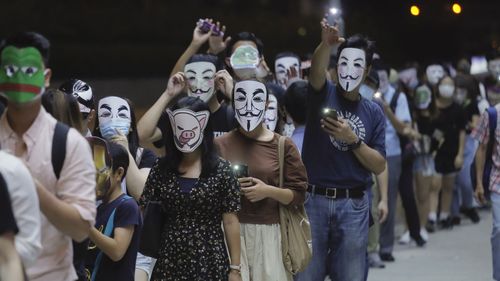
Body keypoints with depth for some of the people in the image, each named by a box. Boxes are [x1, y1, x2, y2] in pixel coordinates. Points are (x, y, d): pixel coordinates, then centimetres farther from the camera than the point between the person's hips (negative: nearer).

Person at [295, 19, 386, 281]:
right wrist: (326, 44, -43)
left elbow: (379, 166, 3)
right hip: (314, 200, -2)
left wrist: (352, 139, -12)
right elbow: (316, 71, -23)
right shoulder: (323, 95, 2)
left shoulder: (374, 111, 8)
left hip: (354, 205, 2)